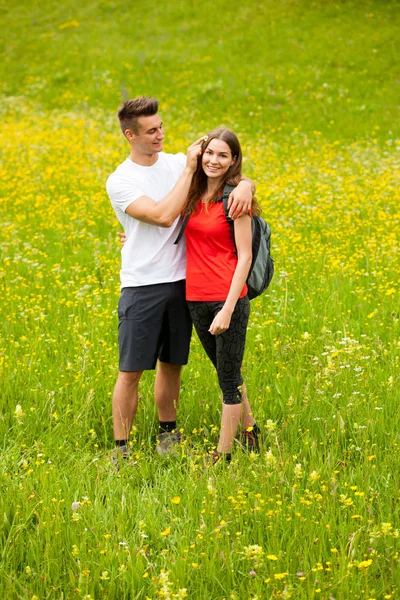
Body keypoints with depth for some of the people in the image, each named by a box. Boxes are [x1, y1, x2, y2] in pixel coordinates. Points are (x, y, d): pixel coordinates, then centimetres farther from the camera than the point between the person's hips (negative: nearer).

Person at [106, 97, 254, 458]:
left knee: (171, 363, 14)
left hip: (180, 282, 4)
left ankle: (168, 432, 29)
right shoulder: (120, 182, -7)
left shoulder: (177, 163, 5)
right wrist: (189, 170, -15)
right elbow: (164, 215, -20)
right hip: (142, 286, -4)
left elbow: (241, 179, 3)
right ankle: (121, 449, 4)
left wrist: (244, 186, -22)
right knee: (131, 371, -3)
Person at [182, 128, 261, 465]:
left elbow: (244, 257, -13)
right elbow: (180, 234, 25)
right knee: (227, 372, 20)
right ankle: (249, 431, 38)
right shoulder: (194, 195, 7)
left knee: (229, 377, 3)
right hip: (196, 299, 7)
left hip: (227, 300, -7)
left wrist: (228, 309, -18)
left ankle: (223, 454, 11)